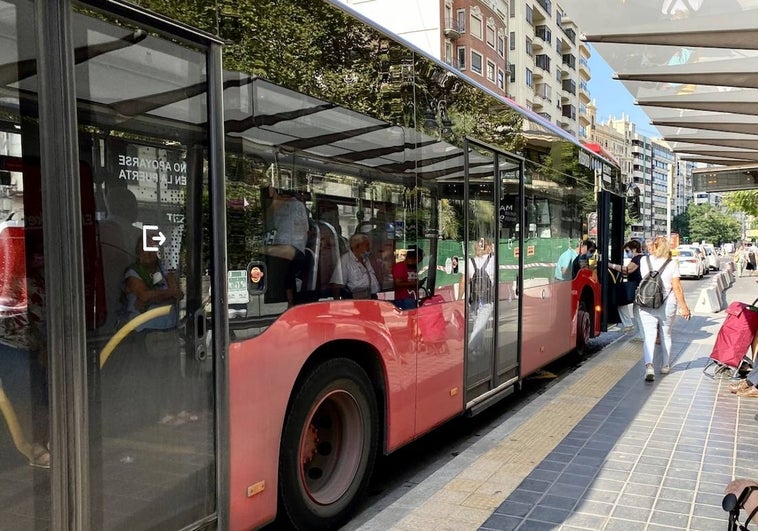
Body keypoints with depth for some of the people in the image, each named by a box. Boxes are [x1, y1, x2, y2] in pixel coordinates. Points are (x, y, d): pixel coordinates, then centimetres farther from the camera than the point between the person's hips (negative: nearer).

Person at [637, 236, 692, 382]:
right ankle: (665, 366, 31)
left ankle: (649, 365, -25)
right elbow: (677, 288, -7)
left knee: (649, 336, -3)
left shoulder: (644, 261, -2)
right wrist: (683, 307, -2)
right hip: (667, 305, 0)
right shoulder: (672, 264, -6)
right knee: (666, 335, 18)